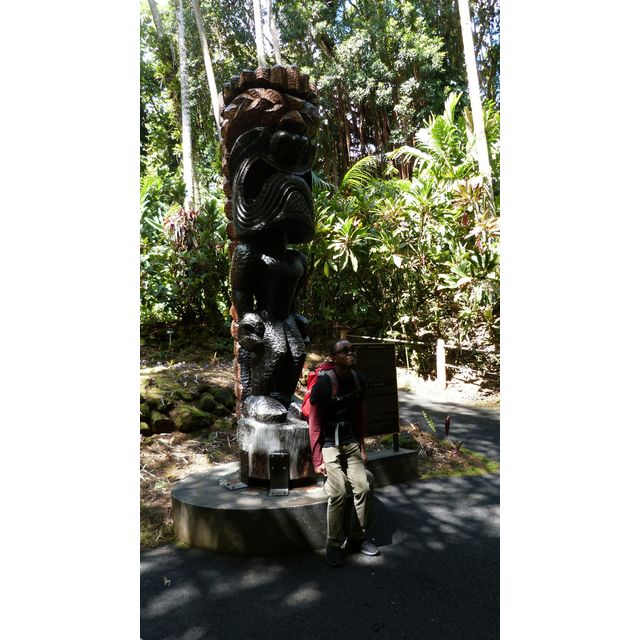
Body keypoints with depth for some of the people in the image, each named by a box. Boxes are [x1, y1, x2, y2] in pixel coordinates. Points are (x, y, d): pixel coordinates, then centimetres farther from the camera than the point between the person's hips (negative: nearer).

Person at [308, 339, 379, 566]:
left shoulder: (359, 381, 1)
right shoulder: (324, 382, -17)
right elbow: (314, 423, -13)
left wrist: (362, 447, 15)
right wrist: (317, 459, -13)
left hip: (350, 441, 5)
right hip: (328, 443, -5)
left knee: (363, 487, -5)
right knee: (338, 492, -17)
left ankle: (357, 538, 15)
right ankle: (334, 545, 2)